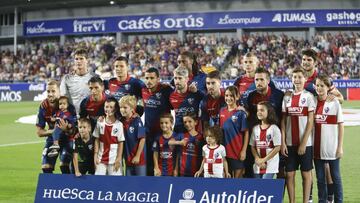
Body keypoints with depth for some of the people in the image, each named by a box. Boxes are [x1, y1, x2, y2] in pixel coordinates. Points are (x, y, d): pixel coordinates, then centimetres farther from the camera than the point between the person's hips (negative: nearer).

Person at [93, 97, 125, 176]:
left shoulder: (119, 124, -6)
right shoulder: (100, 123, 2)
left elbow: (121, 143, -4)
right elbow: (97, 140, 5)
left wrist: (119, 159, -8)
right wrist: (95, 155, -1)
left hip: (114, 160, -3)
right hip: (101, 159, 3)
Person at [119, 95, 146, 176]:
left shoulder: (137, 121, -14)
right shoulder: (122, 121, 1)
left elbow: (142, 139, -14)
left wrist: (137, 156, -13)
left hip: (139, 158, -6)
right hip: (128, 158, 6)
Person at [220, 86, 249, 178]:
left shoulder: (240, 113, -7)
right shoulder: (222, 111, 6)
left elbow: (246, 133, -6)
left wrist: (244, 150, -11)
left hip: (237, 150, -4)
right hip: (225, 149, 4)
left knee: (238, 176, 3)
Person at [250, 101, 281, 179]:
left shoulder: (274, 128, -7)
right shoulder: (255, 129, 8)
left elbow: (277, 148, -10)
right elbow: (253, 147, 8)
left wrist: (264, 160, -12)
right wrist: (258, 160, -9)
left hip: (270, 166, -5)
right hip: (258, 166, 5)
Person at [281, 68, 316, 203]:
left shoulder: (308, 96, -3)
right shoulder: (287, 98, 9)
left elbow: (310, 121, -7)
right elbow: (283, 121, 9)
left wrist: (303, 143, -12)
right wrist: (283, 142, 0)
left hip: (305, 143, -4)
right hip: (290, 143, 4)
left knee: (306, 173, 3)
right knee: (289, 174, 4)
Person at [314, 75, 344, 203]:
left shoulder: (334, 102, -3)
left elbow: (340, 125, -3)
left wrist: (340, 147, -7)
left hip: (332, 147, -3)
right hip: (317, 147, 3)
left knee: (335, 176, 6)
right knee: (320, 178, 9)